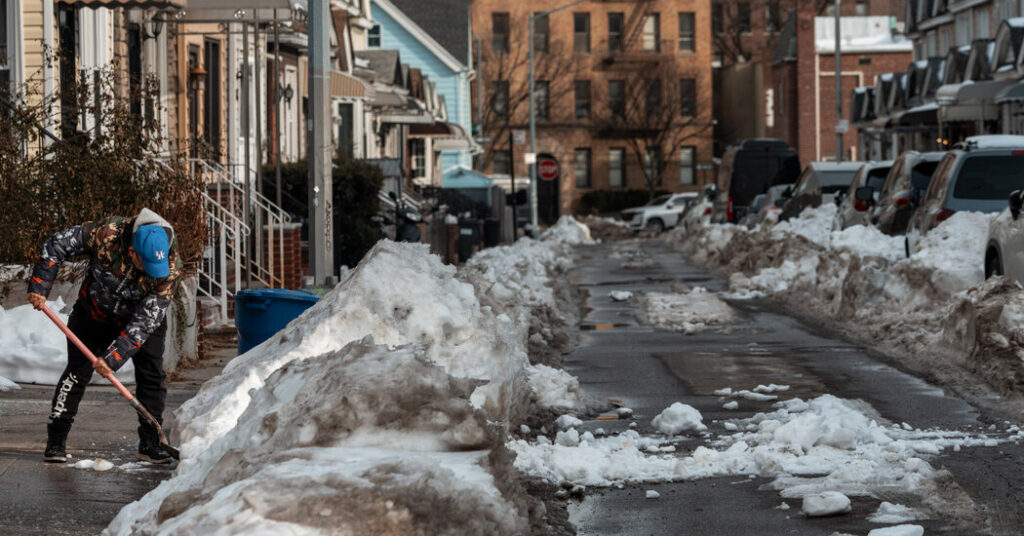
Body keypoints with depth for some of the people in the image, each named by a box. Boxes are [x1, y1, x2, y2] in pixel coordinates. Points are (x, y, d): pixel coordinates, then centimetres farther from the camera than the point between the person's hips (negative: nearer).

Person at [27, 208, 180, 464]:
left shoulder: (170, 268, -32)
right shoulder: (106, 233, -34)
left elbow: (146, 320, -31)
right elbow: (58, 244, -19)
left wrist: (114, 357, -34)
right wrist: (39, 286, -20)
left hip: (145, 320, 0)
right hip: (95, 313, 0)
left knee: (152, 376, -7)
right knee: (77, 371, -5)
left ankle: (150, 443, 4)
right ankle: (55, 441, 3)